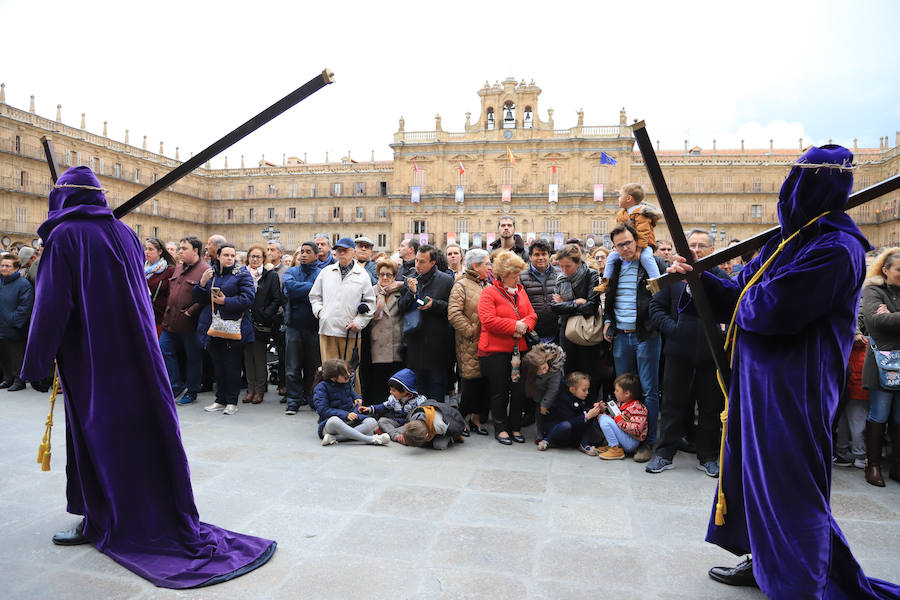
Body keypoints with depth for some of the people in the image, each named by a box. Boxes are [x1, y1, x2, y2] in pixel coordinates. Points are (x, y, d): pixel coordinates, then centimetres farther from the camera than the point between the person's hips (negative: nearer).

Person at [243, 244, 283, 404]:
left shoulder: (271, 275, 1)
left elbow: (277, 299, -4)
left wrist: (265, 315, -12)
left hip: (262, 323, -3)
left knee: (260, 356, 0)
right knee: (248, 355, 8)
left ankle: (260, 390, 9)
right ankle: (250, 388, 17)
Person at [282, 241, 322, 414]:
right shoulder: (290, 272, 10)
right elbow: (290, 287, -11)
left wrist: (300, 293, -13)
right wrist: (312, 288, -11)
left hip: (314, 327, -1)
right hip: (294, 325, 1)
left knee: (313, 367, 9)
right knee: (292, 367, 1)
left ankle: (310, 398, 24)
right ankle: (293, 400, 10)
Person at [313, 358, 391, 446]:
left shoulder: (346, 383, 9)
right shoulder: (321, 387, -10)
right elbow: (323, 410, -19)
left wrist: (357, 398, 7)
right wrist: (345, 415, -27)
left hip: (349, 422, 6)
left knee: (372, 422, -21)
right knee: (334, 421, -42)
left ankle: (334, 438, -36)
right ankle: (371, 439, -44)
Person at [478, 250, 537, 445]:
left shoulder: (521, 291, 13)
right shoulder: (489, 292, -6)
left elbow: (532, 315, 13)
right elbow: (488, 320, -16)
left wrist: (524, 325, -9)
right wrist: (514, 326, -16)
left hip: (519, 349, 5)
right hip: (495, 350, -5)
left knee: (519, 389, 7)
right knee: (499, 391, 4)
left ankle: (515, 427, 22)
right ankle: (501, 429, 18)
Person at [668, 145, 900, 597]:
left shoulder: (836, 249, -18)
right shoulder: (791, 240, 13)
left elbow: (770, 309, -26)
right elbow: (738, 297, 12)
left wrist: (739, 302, -5)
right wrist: (697, 277, -2)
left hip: (793, 389, -10)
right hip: (759, 379, 10)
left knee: (787, 484, 0)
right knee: (754, 469, 19)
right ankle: (764, 562, 37)